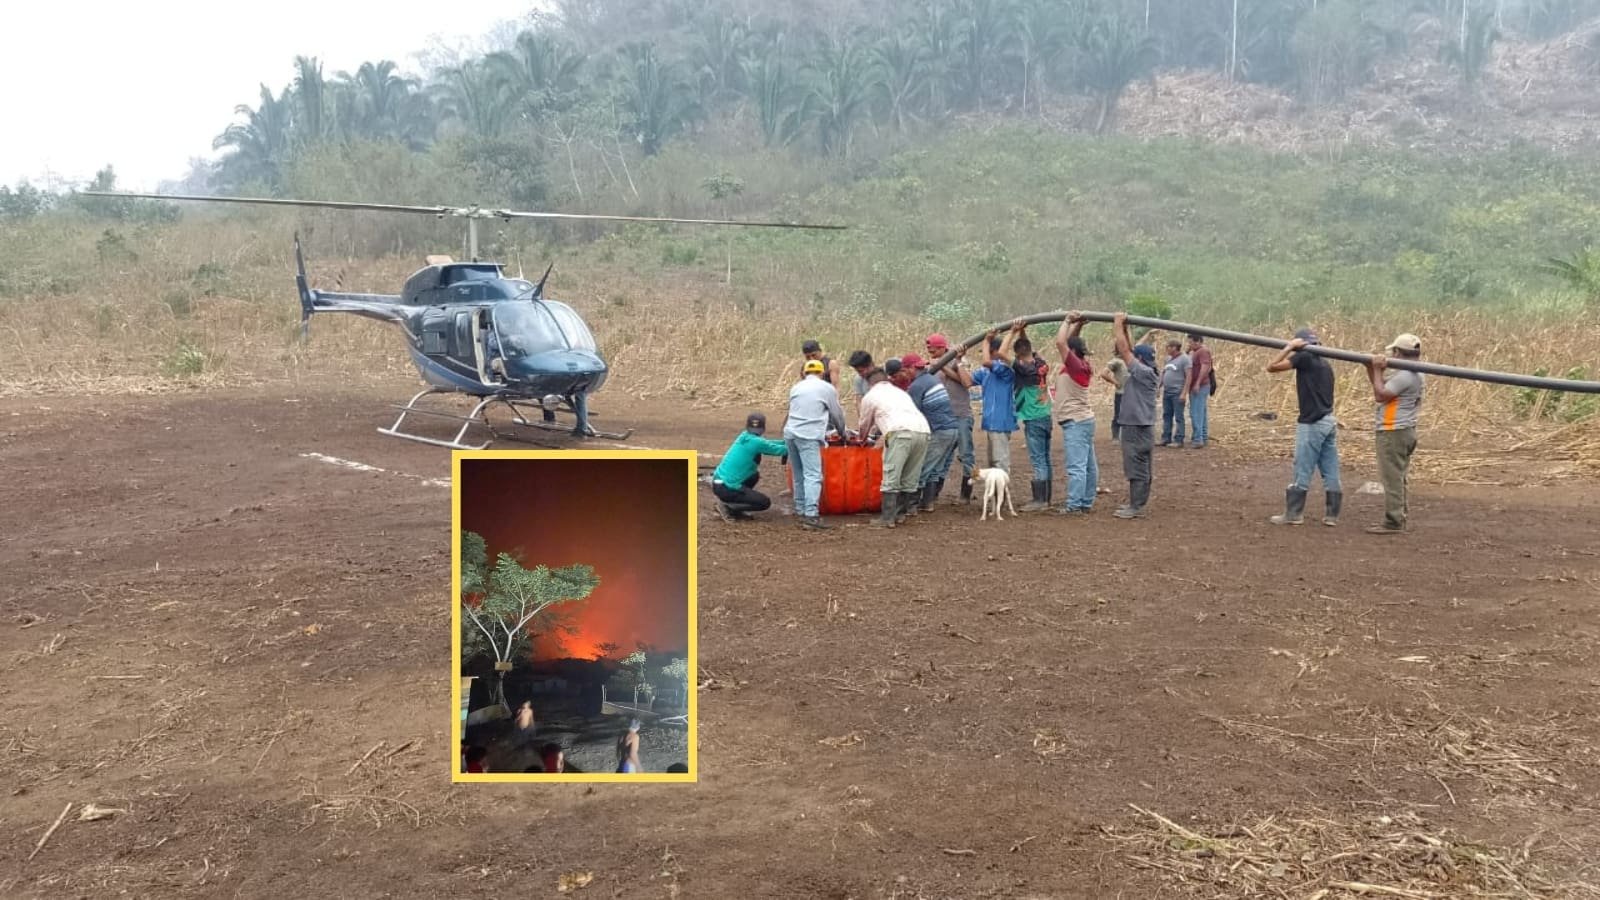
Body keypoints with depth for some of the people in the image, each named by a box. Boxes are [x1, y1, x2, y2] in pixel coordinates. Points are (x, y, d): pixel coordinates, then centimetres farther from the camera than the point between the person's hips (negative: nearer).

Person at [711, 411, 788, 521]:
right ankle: (727, 507, -3)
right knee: (765, 502, 1)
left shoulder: (743, 436, 8)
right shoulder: (756, 442, -15)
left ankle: (731, 504, 18)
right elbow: (779, 450, -6)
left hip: (718, 482, 9)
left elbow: (766, 444, 19)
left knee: (754, 475, 28)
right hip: (725, 488, -8)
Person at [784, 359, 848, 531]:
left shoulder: (796, 387, 22)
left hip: (790, 433, 6)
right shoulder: (827, 389, 8)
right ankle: (810, 515, -21)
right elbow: (837, 414, 16)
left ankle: (800, 509, 19)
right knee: (813, 476, -11)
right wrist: (841, 431, 36)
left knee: (799, 475, 15)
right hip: (809, 436, -6)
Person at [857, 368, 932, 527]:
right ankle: (901, 513, 17)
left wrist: (861, 437, 51)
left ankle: (887, 518, -6)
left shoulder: (870, 396, 20)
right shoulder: (900, 392, 36)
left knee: (891, 478, -4)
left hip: (901, 432, -6)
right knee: (910, 479, 12)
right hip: (923, 430, 6)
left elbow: (864, 426, 31)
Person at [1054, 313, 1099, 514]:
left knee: (1076, 465, -11)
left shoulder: (1077, 366, -15)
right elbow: (1067, 342, 22)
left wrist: (1068, 321, -11)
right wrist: (1076, 324, 17)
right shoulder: (1079, 366, 10)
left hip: (1076, 422, -10)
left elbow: (1060, 342, -22)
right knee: (1088, 464, 11)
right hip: (1081, 421, 10)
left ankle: (1073, 505, -13)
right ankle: (1086, 502, 17)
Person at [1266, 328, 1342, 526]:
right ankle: (1331, 515, 12)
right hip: (1329, 422, 8)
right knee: (1331, 472, 8)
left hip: (1312, 424, -8)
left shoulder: (1304, 358, -10)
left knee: (1303, 472, -1)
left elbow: (1271, 367, -10)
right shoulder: (1325, 364, 14)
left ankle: (1293, 514, 5)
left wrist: (1288, 347, -4)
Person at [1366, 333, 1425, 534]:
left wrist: (1377, 370, -11)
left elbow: (1380, 395, -20)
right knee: (1399, 478, 15)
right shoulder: (1412, 374, 15)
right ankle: (1400, 518, 20)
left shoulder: (1404, 375, -19)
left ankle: (1393, 523, -7)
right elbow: (1382, 388, 18)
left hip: (1394, 432, -11)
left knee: (1392, 478, -8)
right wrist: (1371, 369, 7)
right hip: (1405, 431, 11)